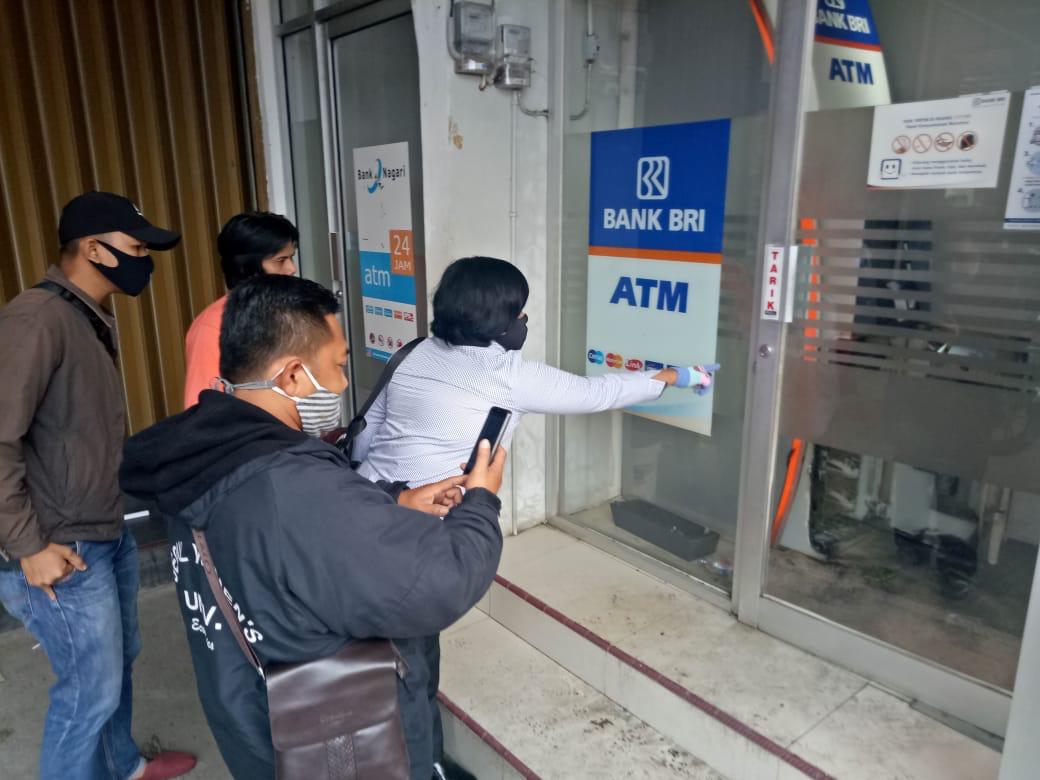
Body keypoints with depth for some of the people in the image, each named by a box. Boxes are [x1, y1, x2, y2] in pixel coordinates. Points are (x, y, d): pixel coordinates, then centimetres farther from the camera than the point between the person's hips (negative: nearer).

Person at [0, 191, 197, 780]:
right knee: (92, 686, 6)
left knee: (120, 660, 24)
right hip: (64, 550, -9)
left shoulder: (93, 318, 8)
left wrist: (122, 509, 9)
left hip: (111, 533, 9)